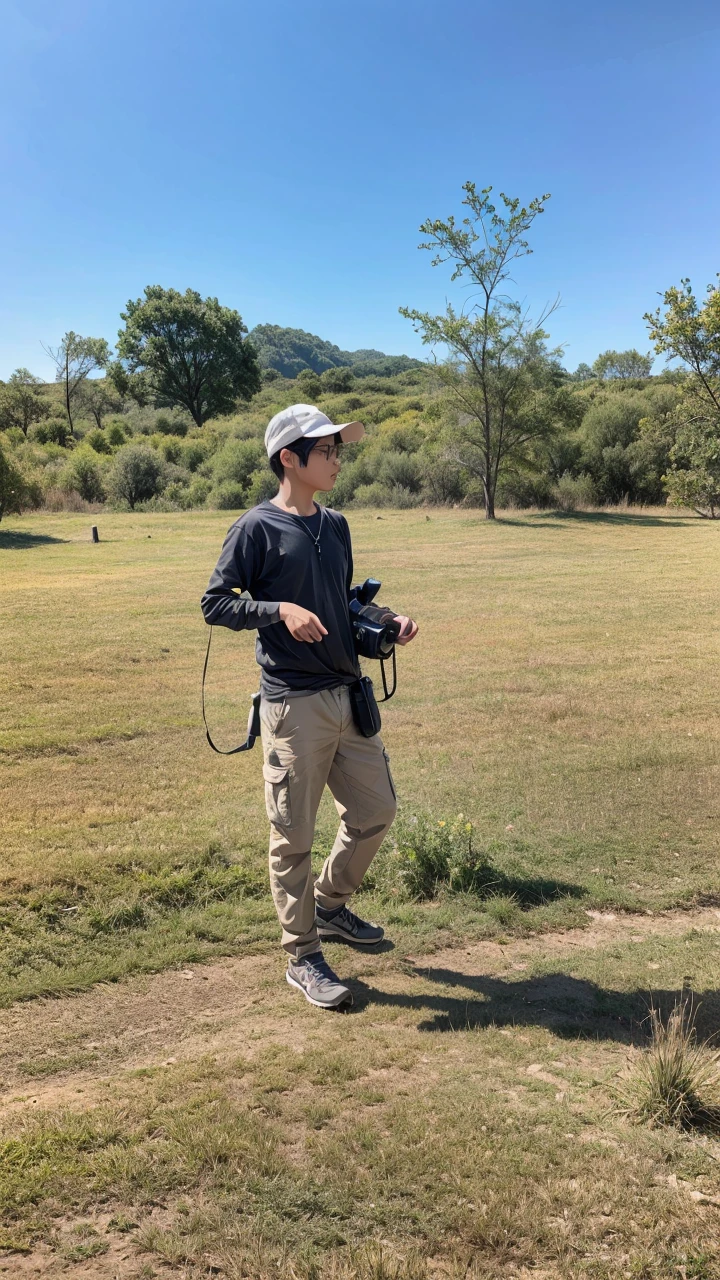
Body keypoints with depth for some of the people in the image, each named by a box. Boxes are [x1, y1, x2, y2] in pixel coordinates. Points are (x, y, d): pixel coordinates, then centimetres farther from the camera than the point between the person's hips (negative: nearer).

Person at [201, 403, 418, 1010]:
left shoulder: (336, 525, 12)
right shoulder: (257, 527, -8)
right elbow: (215, 603, -10)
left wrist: (387, 621, 6)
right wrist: (279, 609, -23)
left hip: (350, 694, 7)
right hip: (294, 704, -7)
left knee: (376, 810, 15)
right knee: (294, 835, 3)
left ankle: (329, 904, 38)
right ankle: (303, 957, 19)